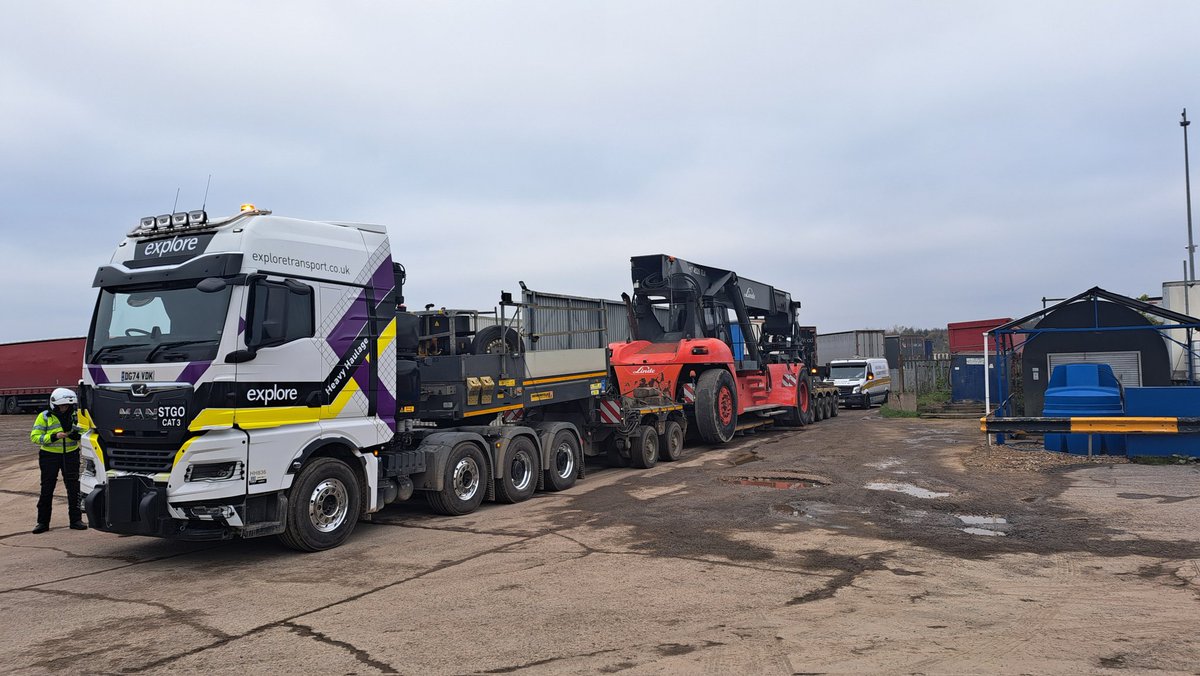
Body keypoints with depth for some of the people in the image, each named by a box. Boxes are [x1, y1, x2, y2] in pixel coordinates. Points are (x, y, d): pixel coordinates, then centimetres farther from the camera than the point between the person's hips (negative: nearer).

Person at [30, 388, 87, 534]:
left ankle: (76, 520, 9)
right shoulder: (44, 417, -3)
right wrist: (53, 437, -22)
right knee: (47, 489, 3)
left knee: (74, 488, 2)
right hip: (50, 456, -2)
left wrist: (77, 435, -12)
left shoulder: (75, 416, 5)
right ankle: (43, 522, 12)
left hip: (70, 455, 2)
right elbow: (35, 437, -7)